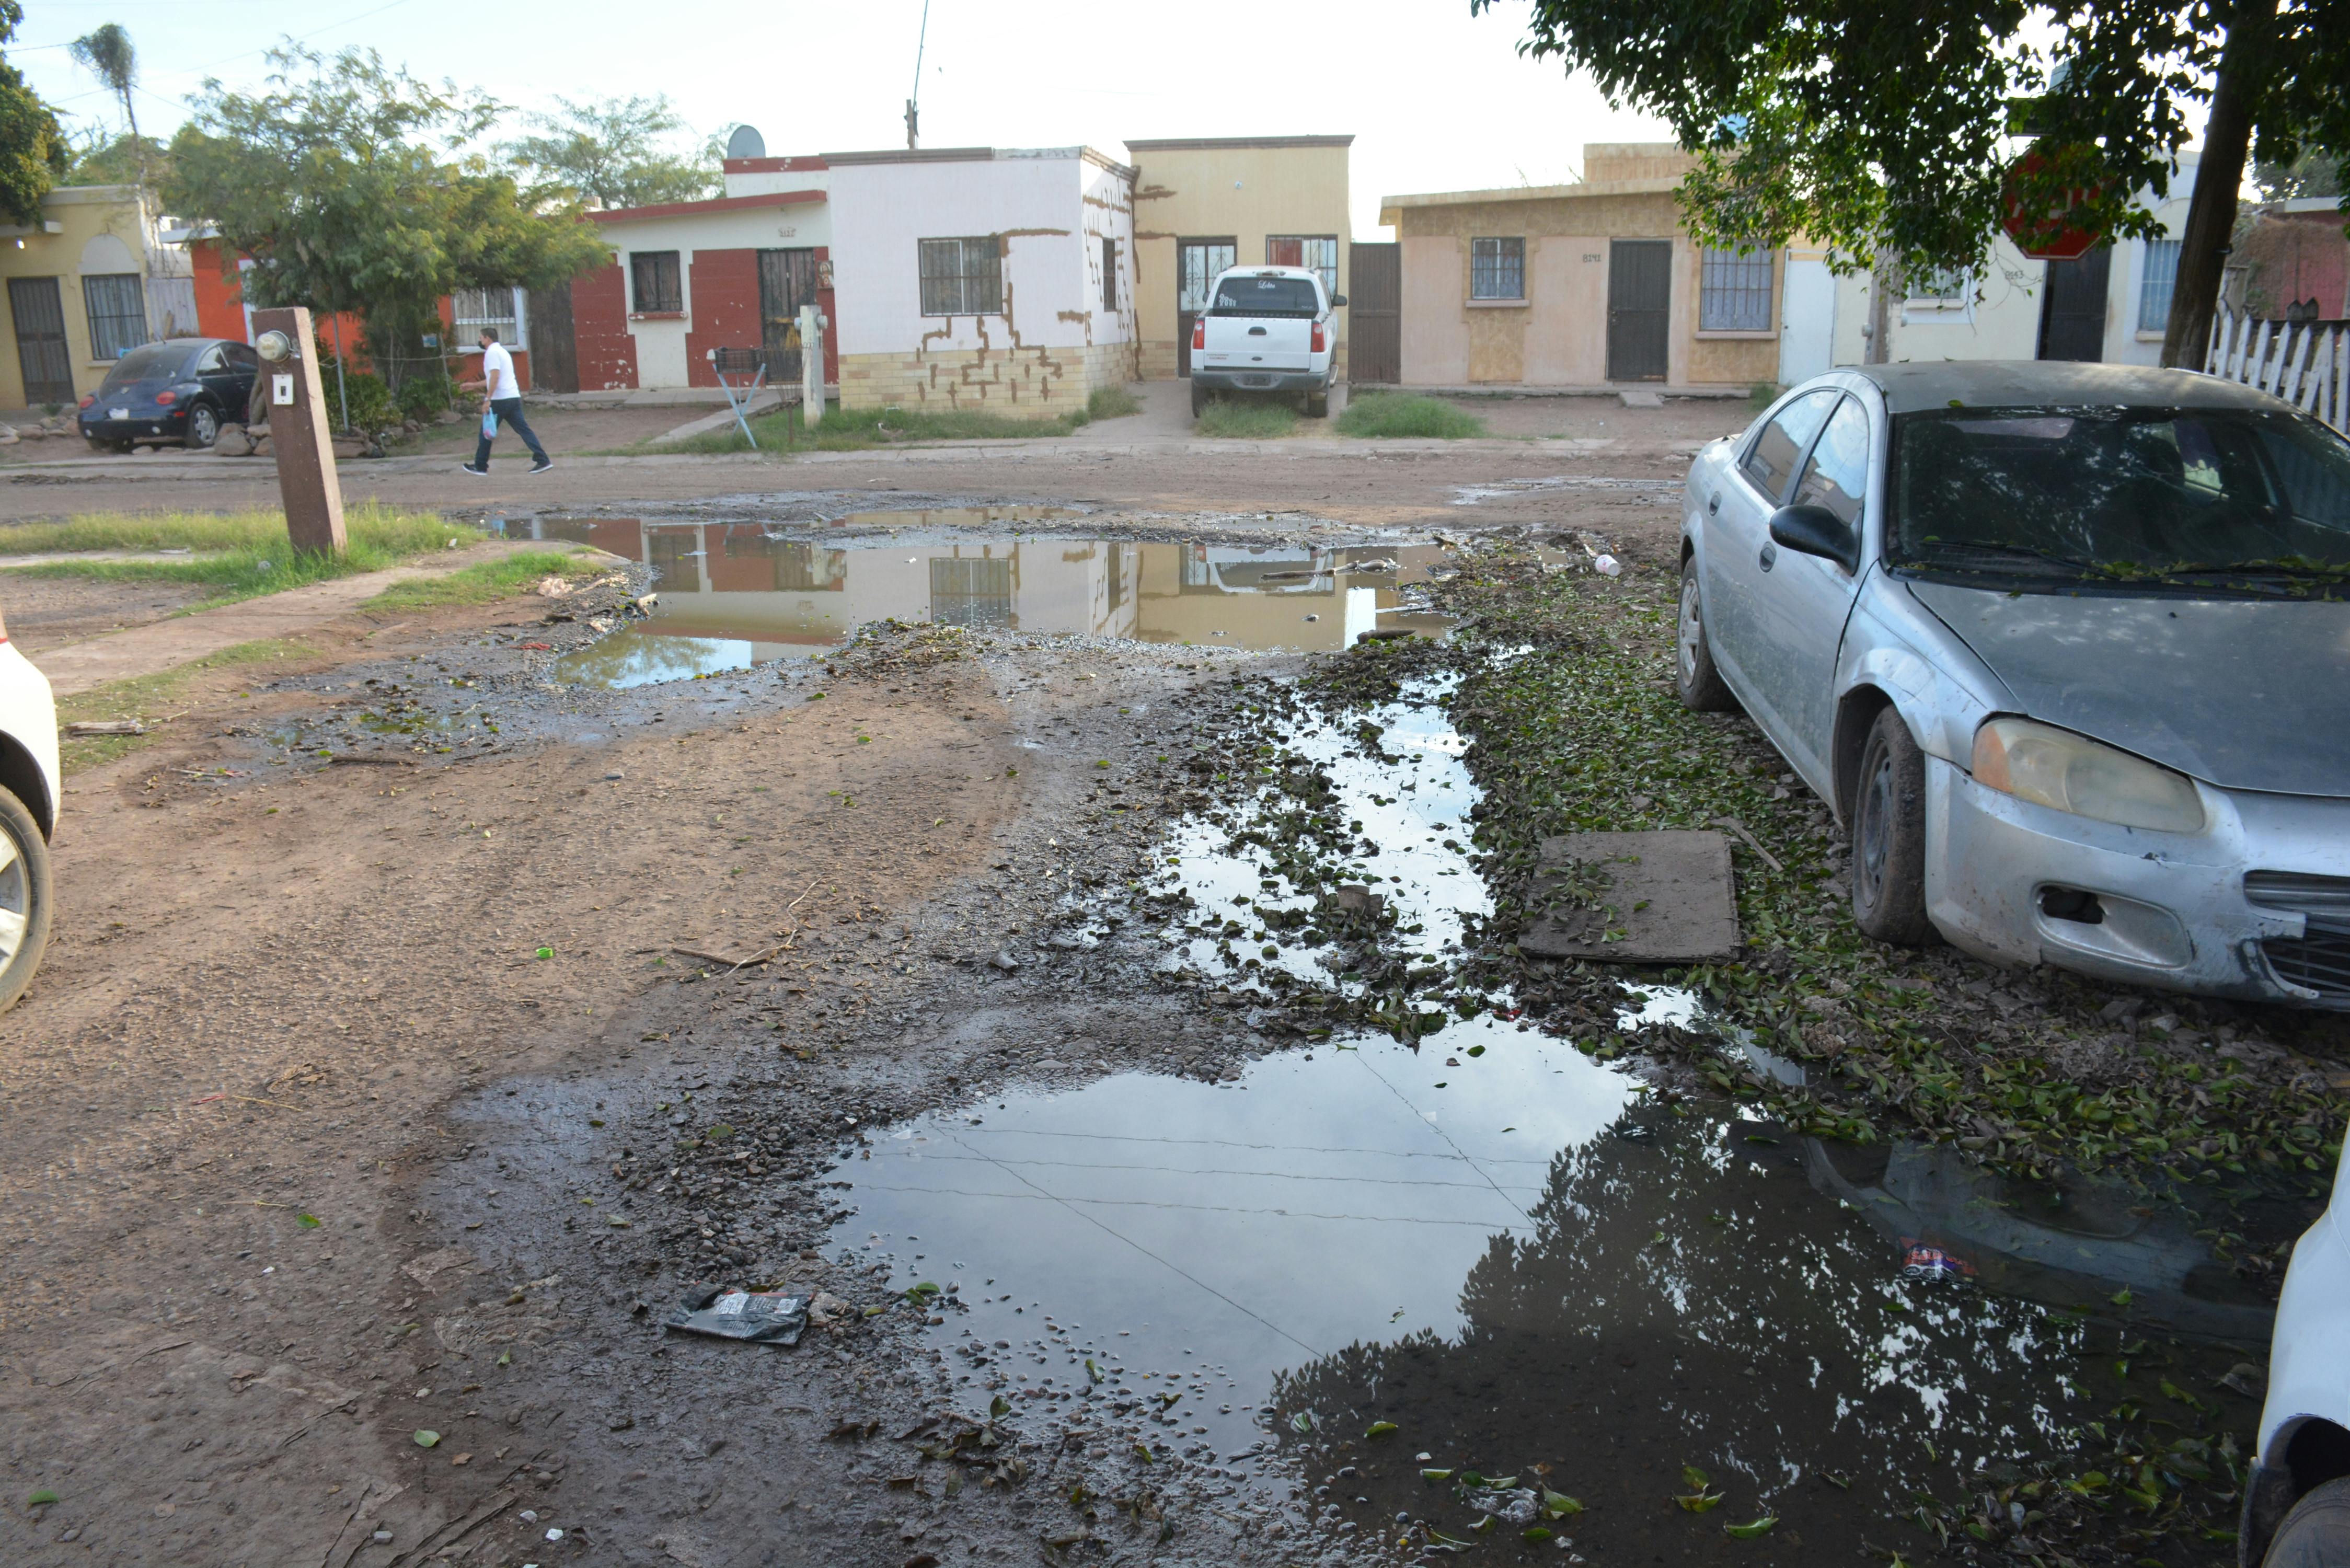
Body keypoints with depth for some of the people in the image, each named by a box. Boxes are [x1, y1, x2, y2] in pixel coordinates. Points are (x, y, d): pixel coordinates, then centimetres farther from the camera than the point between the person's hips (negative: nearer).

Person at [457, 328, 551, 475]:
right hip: (513, 397, 8)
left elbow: (495, 377, -20)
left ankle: (480, 467, 12)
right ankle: (543, 461, -10)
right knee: (524, 430, 2)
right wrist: (474, 385, 35)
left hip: (500, 400, -8)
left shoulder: (492, 353, -9)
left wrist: (488, 399, -22)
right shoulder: (502, 351, 22)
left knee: (486, 433, 4)